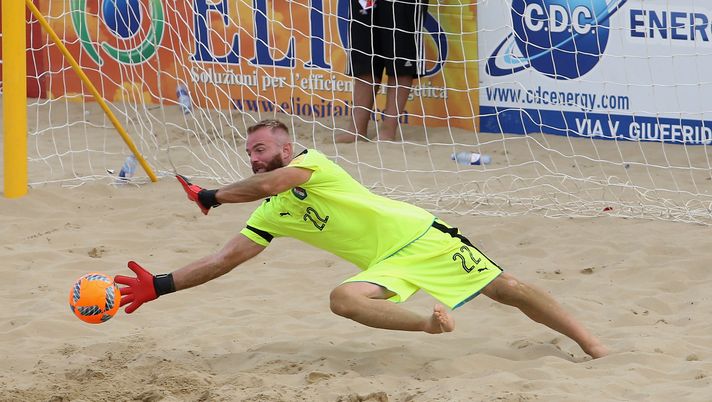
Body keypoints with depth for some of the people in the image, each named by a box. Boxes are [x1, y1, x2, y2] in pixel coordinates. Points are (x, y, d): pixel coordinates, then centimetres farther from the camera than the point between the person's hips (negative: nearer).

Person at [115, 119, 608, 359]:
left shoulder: (311, 162, -12)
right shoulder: (270, 216, 8)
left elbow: (268, 184, -31)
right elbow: (225, 259, 8)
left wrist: (210, 196, -17)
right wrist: (160, 285, 1)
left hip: (420, 235, -5)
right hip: (388, 265, 5)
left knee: (507, 288, -3)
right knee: (344, 298, -25)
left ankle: (590, 342, 10)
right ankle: (431, 322, -23)